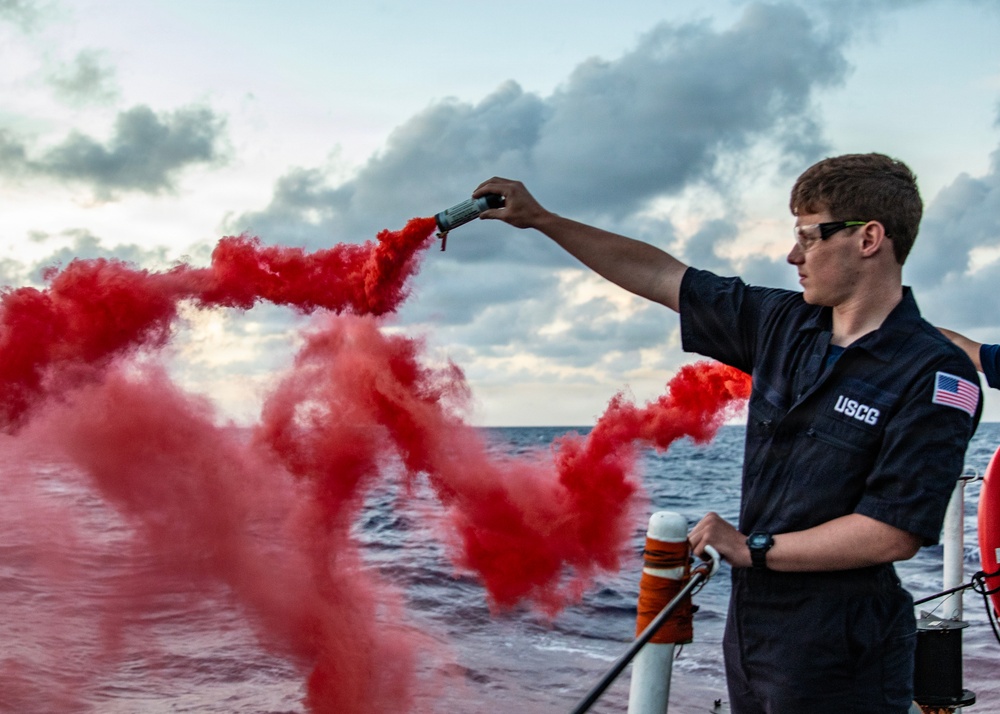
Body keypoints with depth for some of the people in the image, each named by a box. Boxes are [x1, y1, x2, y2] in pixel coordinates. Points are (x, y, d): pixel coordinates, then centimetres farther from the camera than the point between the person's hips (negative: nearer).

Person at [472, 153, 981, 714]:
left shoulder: (937, 376, -16)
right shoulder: (783, 325, 5)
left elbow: (895, 534, -22)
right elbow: (661, 276, 11)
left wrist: (753, 548, -13)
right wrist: (540, 219, 12)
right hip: (752, 633, 7)